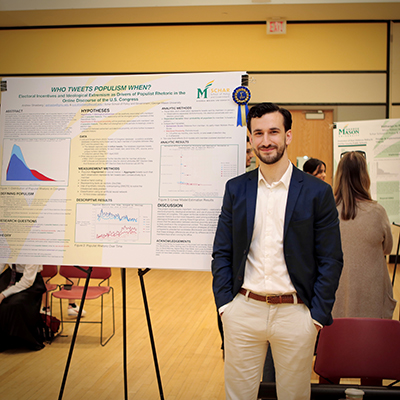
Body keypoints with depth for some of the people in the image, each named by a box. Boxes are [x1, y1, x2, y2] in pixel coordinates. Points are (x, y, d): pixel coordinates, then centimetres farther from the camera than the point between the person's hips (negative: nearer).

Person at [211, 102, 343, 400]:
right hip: (243, 310, 2)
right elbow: (222, 252, 8)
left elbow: (331, 260, -2)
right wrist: (224, 303, -1)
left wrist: (317, 315, -6)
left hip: (295, 313, -2)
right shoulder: (236, 189, 4)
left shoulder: (318, 192, -3)